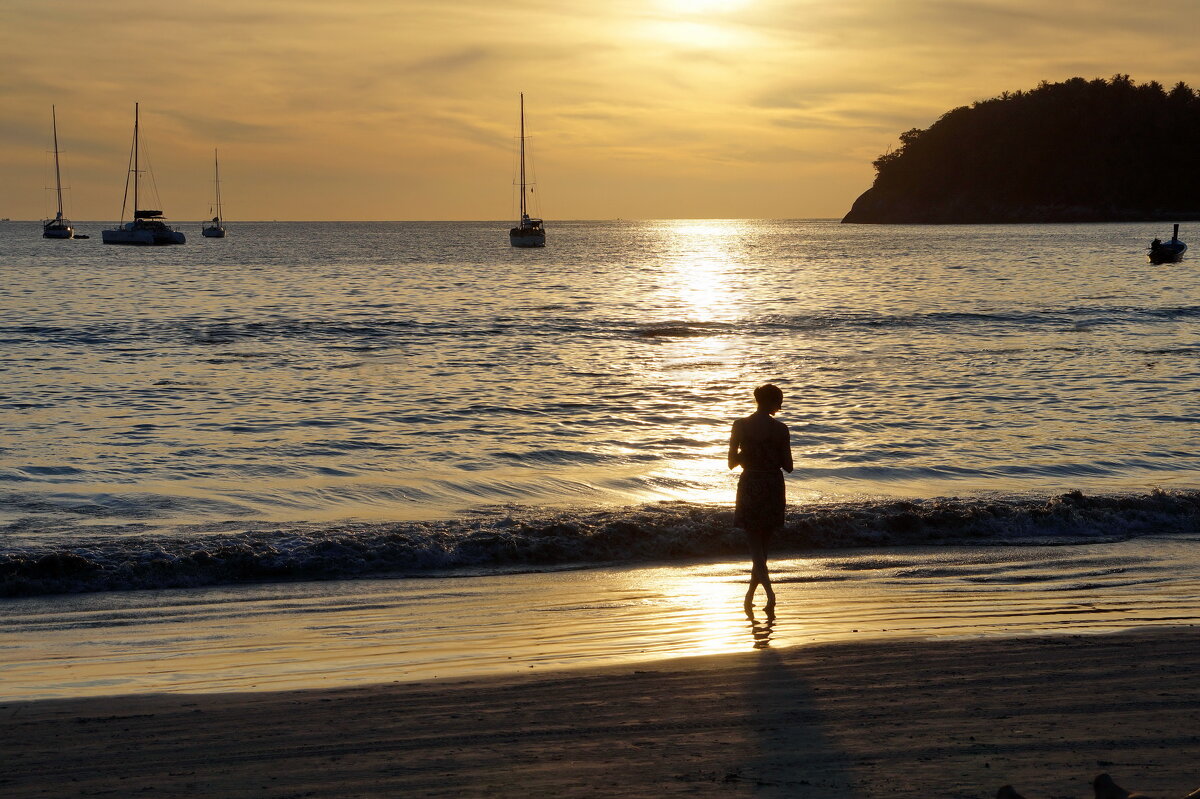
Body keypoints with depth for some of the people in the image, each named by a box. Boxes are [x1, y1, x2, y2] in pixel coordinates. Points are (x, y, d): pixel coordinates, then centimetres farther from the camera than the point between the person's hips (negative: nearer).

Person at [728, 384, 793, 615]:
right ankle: (750, 595, 23)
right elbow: (788, 466, -4)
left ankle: (769, 592, -20)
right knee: (763, 543, 15)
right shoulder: (780, 429, -7)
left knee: (755, 544, 1)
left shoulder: (741, 426, -6)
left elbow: (732, 462, -3)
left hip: (749, 486, -1)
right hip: (773, 487, 1)